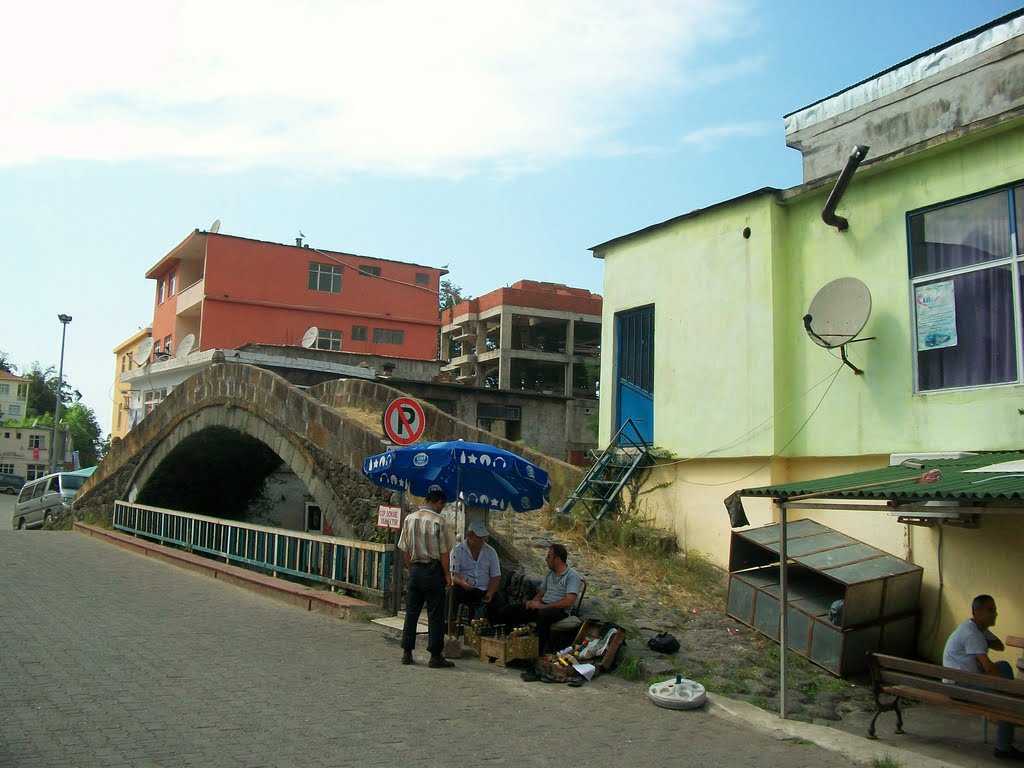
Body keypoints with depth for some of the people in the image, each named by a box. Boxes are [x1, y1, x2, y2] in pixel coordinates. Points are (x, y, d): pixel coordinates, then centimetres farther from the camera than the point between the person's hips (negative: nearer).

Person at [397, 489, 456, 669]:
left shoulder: (409, 519, 3)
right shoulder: (438, 521, -12)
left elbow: (405, 550, 7)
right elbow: (444, 552, -11)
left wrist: (411, 568, 16)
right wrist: (447, 574, -3)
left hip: (415, 569, 5)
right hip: (433, 570, -5)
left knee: (411, 612, 11)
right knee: (435, 614, 2)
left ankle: (407, 652, 16)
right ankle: (435, 655, 5)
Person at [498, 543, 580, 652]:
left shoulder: (572, 575, -7)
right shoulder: (550, 573, 19)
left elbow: (569, 602, -18)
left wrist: (543, 606, -19)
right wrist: (533, 602, 0)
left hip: (559, 610, -8)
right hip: (542, 606, 8)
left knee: (543, 615, -42)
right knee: (509, 610, -7)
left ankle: (539, 651, -34)